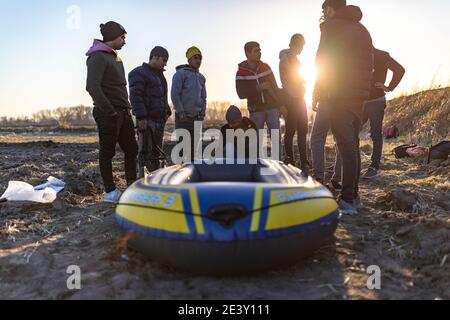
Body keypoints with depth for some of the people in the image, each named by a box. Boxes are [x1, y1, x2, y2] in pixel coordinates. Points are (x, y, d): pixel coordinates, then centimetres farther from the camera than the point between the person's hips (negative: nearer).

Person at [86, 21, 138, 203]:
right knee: (108, 152, 0)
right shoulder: (98, 57, -10)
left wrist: (126, 108, 13)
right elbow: (92, 86, -21)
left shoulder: (115, 57, 20)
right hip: (108, 114, -9)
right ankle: (110, 192, 8)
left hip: (123, 113, 9)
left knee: (131, 149, 9)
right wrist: (109, 111, -22)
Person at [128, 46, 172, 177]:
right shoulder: (139, 73, -6)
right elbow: (135, 96, -16)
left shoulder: (159, 75, 22)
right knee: (145, 151, -8)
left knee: (157, 151, 12)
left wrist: (167, 112, 18)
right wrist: (141, 117, -23)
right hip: (147, 120, -9)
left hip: (159, 119, 9)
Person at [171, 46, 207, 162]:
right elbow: (175, 94, -10)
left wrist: (203, 112, 8)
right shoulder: (181, 73, -4)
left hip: (197, 118, 6)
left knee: (195, 147, 8)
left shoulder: (201, 77, 17)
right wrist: (180, 112, -16)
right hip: (183, 117, -6)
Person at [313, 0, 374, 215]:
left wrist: (316, 94, -4)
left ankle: (347, 201, -11)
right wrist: (362, 90, 17)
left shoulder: (332, 26, -2)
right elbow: (369, 64, 20)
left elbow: (323, 61, -9)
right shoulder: (362, 30, 22)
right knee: (353, 145, 11)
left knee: (346, 146, -11)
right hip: (360, 96, 8)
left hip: (338, 95, -8)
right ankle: (354, 196, 16)